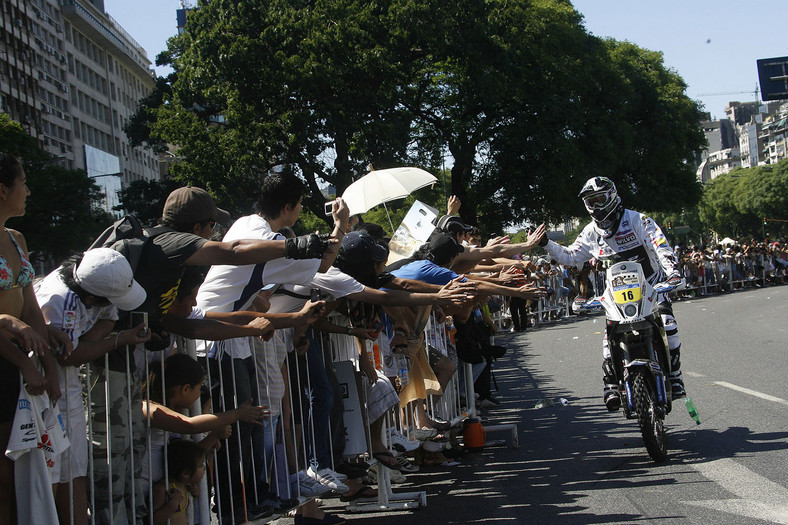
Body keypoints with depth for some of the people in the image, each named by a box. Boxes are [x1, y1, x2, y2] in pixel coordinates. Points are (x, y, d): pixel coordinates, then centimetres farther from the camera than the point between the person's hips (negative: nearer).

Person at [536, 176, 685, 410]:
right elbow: (569, 257, 12)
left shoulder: (637, 220, -10)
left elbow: (660, 244, -19)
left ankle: (674, 375, -8)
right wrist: (546, 244, -2)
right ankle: (611, 385, -4)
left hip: (652, 286, -3)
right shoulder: (591, 232, 6)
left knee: (667, 325, -23)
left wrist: (672, 270, -35)